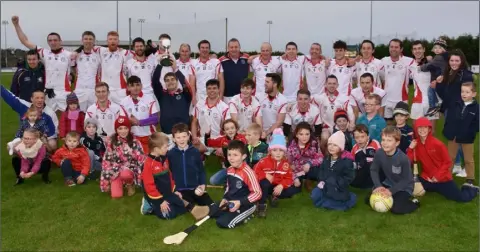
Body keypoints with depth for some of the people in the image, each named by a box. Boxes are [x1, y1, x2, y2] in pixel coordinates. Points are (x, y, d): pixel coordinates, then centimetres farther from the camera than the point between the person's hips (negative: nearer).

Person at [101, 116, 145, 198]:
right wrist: (106, 180, -1)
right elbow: (107, 159, -1)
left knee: (125, 174, -38)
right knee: (116, 195, -15)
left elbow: (141, 158, -7)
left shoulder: (134, 142, -7)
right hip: (116, 169, 2)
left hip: (130, 168, -1)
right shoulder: (111, 141, -5)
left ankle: (130, 184, -1)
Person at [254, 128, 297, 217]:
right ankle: (262, 205, -20)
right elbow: (255, 171, -14)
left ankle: (274, 196, 6)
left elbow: (289, 178, -7)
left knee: (292, 190, -19)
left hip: (278, 186, 3)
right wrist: (265, 175, -27)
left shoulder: (286, 163, -6)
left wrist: (281, 186, -26)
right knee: (264, 183, -38)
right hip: (267, 185, -3)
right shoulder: (264, 161, -16)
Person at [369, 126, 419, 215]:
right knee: (369, 200, -5)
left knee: (396, 209, -23)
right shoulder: (379, 153, -17)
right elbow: (373, 170, -6)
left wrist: (391, 190, -25)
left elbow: (406, 180, -20)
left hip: (403, 187, -5)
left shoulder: (403, 159, -30)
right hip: (388, 184, 5)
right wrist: (378, 186, -19)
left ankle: (414, 203, 5)